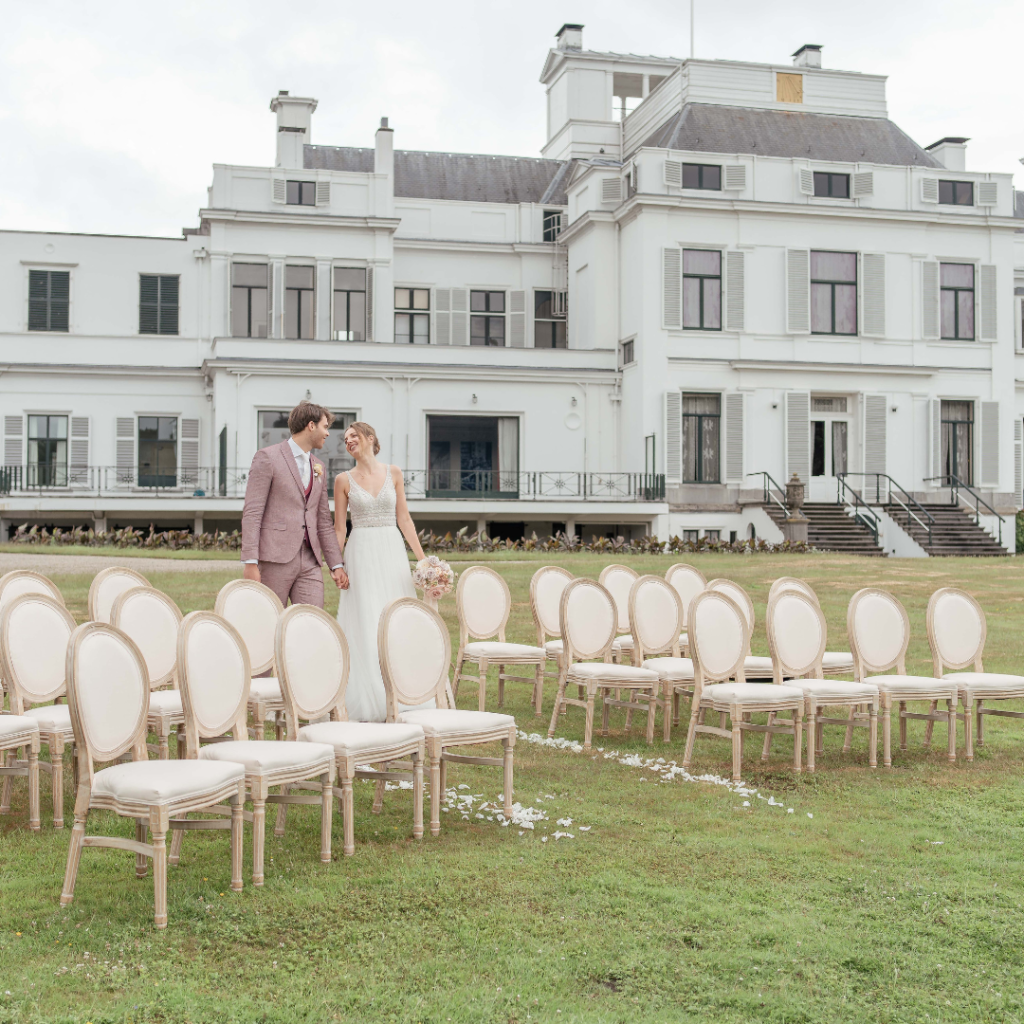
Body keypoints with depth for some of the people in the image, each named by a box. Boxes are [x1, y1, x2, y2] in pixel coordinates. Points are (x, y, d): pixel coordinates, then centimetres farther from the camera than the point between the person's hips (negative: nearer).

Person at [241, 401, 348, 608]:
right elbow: (251, 512, -8)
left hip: (309, 561, 6)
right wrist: (250, 562, -16)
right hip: (274, 559, -6)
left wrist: (336, 565, 15)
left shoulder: (318, 468, 19)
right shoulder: (268, 457, -2)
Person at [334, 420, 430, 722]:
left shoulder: (393, 473, 7)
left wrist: (422, 557, 3)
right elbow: (339, 528, 5)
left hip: (393, 552, 2)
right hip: (361, 553, -2)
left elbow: (404, 519, 8)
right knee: (364, 626, -4)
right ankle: (368, 705, 1)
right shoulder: (344, 480, 3)